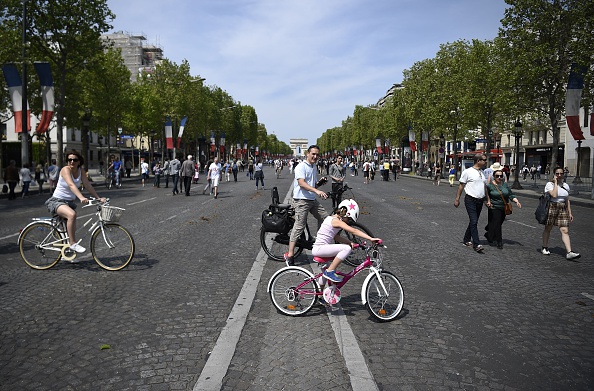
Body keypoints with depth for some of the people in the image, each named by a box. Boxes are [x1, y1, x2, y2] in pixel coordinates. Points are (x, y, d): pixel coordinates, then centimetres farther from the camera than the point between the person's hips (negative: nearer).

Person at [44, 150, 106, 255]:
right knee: (72, 214, -35)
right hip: (57, 201, -7)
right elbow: (71, 185, -35)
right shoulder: (65, 169, -19)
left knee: (71, 229, 8)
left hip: (70, 202, 7)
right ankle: (73, 243, -27)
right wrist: (81, 198, -50)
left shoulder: (80, 171, -1)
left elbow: (88, 185, -5)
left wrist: (98, 198, -15)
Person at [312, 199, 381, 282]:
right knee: (347, 248, -22)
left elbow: (336, 237, 16)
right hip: (319, 248, -10)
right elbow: (354, 231, -22)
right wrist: (371, 239, -24)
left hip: (318, 249, 10)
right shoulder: (336, 221, -15)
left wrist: (350, 242, 4)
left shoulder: (331, 218, 14)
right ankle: (330, 272, -14)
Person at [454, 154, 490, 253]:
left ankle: (467, 240, 25)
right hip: (470, 200, -7)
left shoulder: (483, 173, 14)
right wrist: (457, 199, -6)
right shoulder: (468, 172, -6)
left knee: (473, 222, 12)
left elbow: (485, 187, 20)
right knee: (474, 222, -12)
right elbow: (461, 186, -4)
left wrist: (488, 200, 16)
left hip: (480, 201, 7)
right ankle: (476, 244, -13)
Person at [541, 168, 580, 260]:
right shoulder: (549, 184, -5)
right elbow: (554, 195, -22)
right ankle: (545, 247, 27)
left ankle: (569, 252, -13)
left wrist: (570, 213, 13)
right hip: (551, 208, -4)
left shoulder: (566, 186, 12)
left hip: (563, 210, 4)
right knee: (548, 229, 9)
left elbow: (567, 201, 17)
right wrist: (555, 182, -14)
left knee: (565, 231, -5)